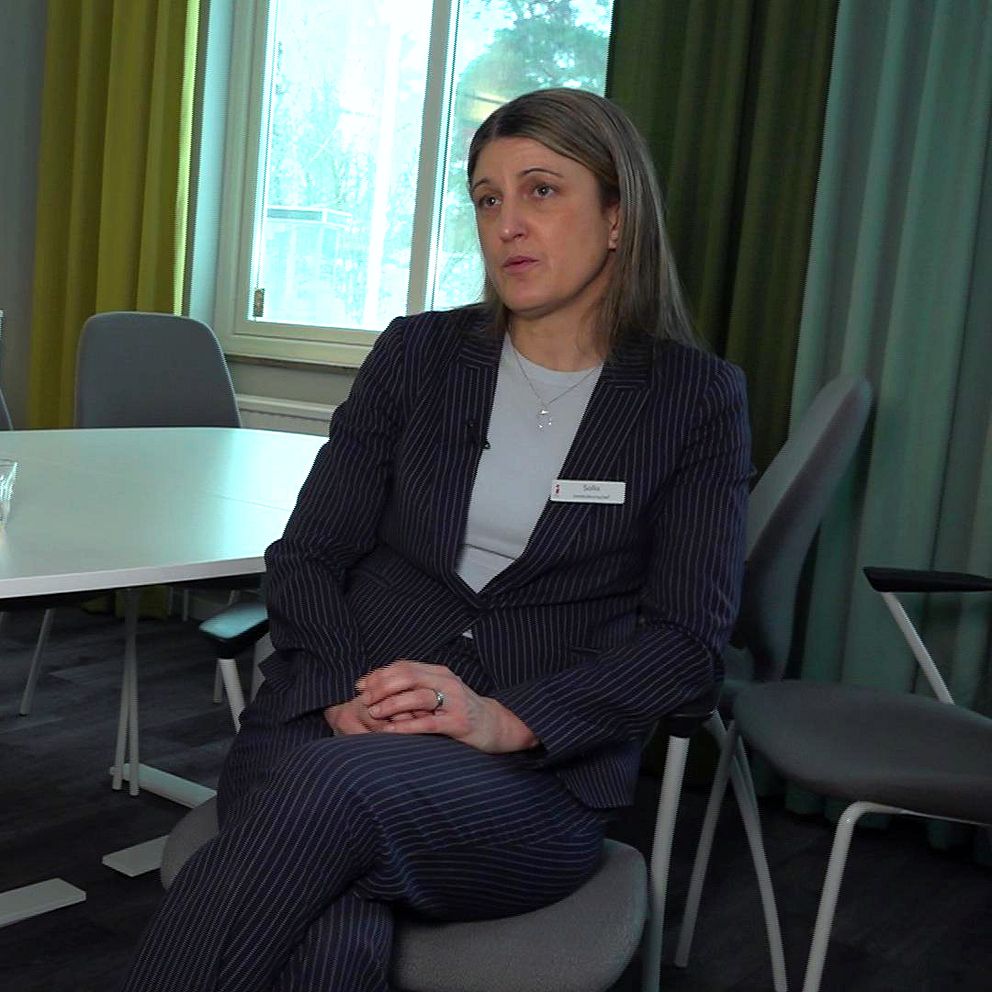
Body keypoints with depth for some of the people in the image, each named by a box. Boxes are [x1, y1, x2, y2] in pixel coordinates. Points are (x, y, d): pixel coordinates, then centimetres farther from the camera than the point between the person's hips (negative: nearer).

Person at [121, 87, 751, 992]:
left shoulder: (696, 398, 6)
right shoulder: (417, 353, 12)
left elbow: (689, 637, -2)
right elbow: (305, 558, 7)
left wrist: (507, 718, -17)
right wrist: (343, 694, -14)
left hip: (538, 776, -1)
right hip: (332, 723, 2)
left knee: (329, 790, -35)